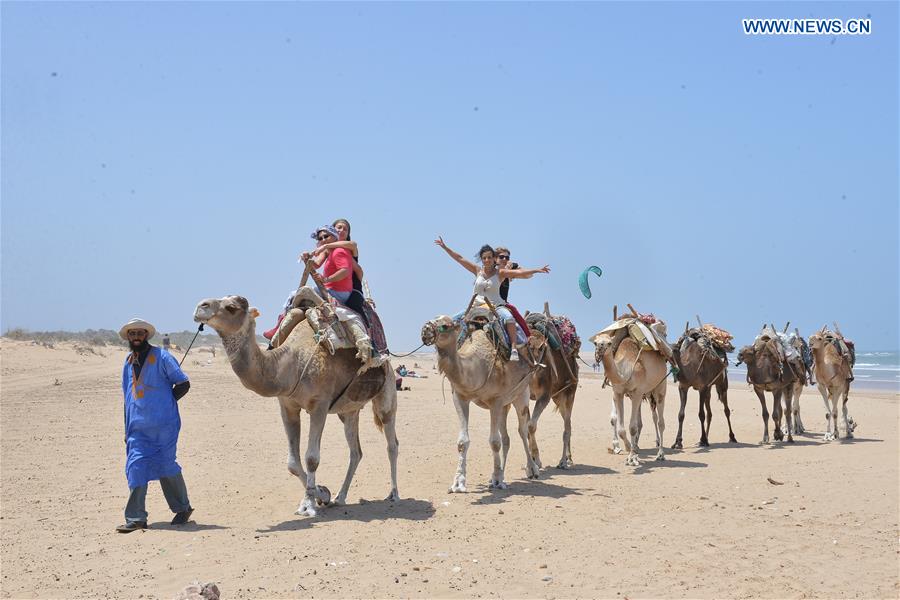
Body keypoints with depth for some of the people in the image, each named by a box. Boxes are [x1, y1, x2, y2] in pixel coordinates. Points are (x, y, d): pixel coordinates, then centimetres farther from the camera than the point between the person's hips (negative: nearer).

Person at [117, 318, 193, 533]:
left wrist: (165, 403, 0)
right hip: (138, 426, 5)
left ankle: (182, 508, 22)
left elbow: (183, 384, -2)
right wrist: (127, 428, 19)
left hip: (164, 425, -5)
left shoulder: (161, 357, -4)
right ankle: (135, 519, -2)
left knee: (166, 467, 2)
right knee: (136, 468, -4)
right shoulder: (128, 363, 14)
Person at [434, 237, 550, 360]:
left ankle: (514, 350, -37)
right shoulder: (477, 271, 8)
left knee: (509, 317, -33)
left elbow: (520, 273, -10)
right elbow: (459, 258, 9)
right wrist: (445, 247, 8)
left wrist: (537, 270, -23)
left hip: (496, 305, -3)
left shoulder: (500, 273, 0)